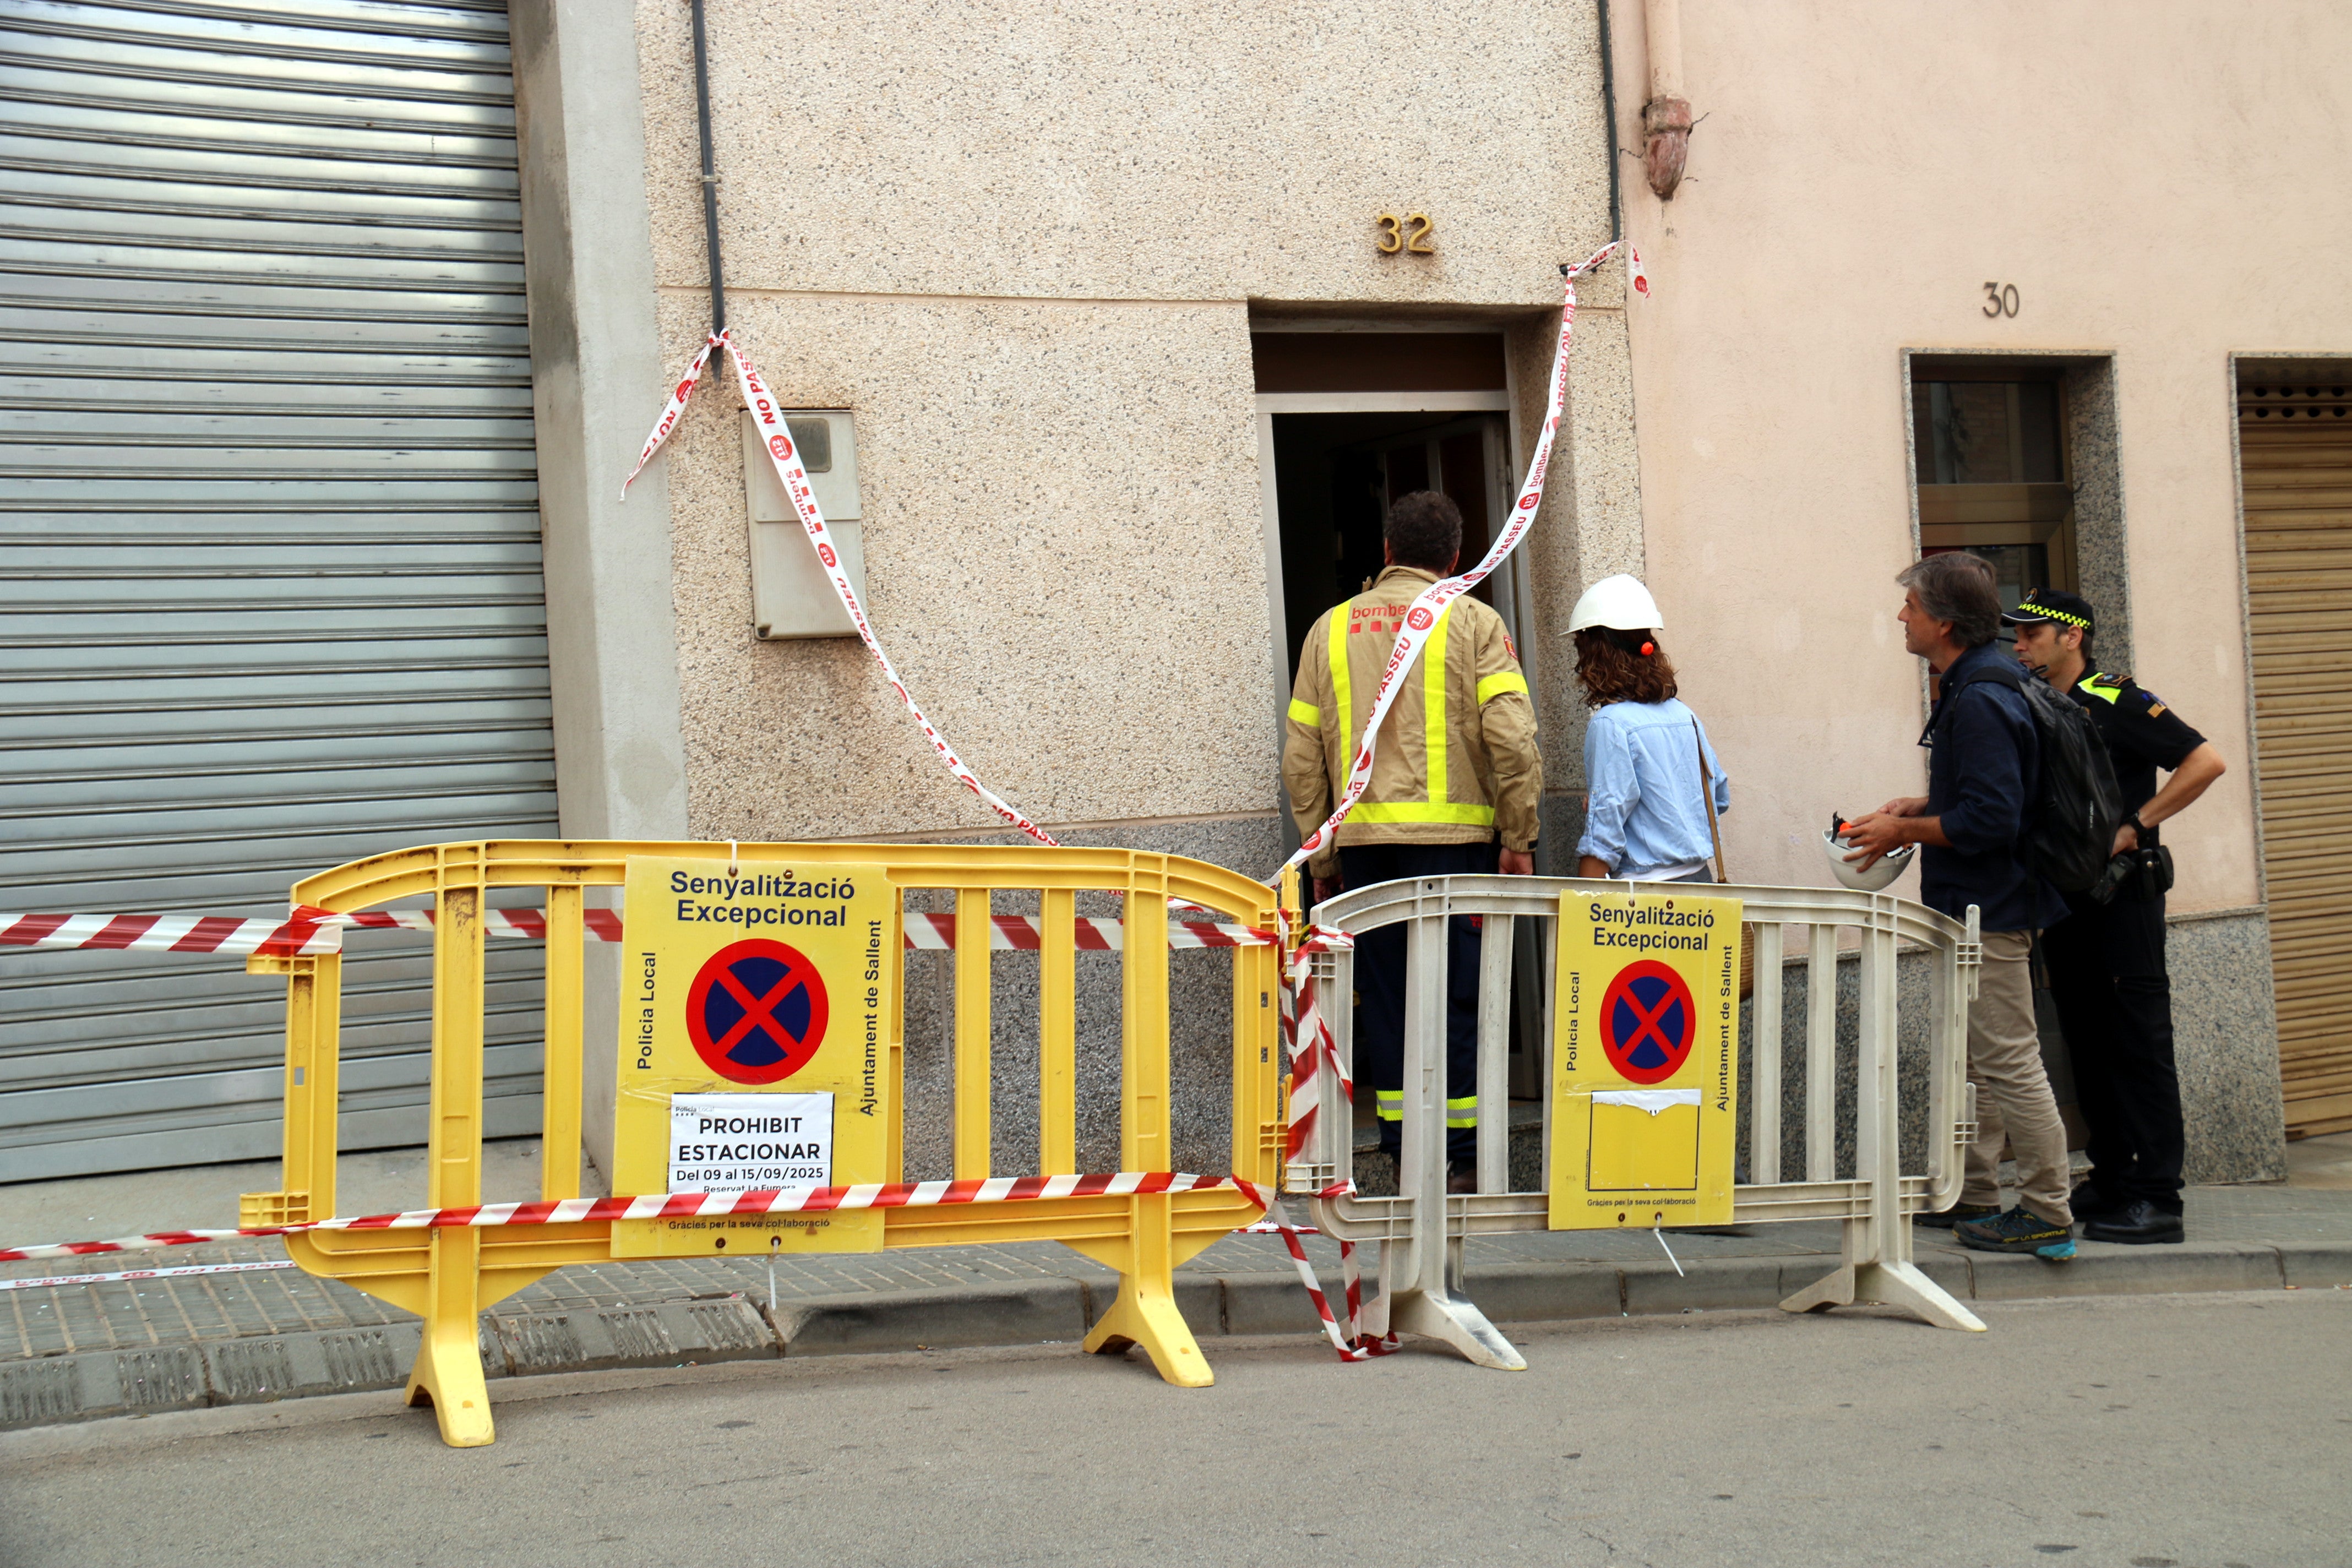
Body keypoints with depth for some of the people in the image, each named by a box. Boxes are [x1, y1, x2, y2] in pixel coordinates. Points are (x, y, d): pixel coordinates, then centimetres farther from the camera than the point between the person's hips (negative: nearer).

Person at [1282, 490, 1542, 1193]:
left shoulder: (1331, 628, 12)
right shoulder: (1472, 622, 2)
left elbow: (1301, 754, 10)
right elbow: (1512, 738, -10)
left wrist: (1320, 854, 16)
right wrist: (1519, 838, -3)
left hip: (1363, 842, 3)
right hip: (1453, 839, -3)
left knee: (1383, 997, 7)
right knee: (1456, 996, 2)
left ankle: (1404, 1157, 8)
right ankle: (1461, 1157, 2)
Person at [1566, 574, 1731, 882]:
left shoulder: (1611, 724, -13)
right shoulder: (1684, 715, 9)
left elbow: (1603, 833, -16)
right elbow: (1720, 796, 20)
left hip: (1649, 886, -8)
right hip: (1700, 878, 8)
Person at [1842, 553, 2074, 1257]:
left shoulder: (1980, 701, -21)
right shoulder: (1971, 686, 12)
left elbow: (1990, 821, -26)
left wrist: (1905, 832, -15)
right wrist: (1916, 807, 12)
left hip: (1989, 908, -11)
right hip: (1977, 907, 11)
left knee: (2008, 1061, -6)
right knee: (1975, 1060, 17)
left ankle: (2048, 1214, 0)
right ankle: (1972, 1195, 25)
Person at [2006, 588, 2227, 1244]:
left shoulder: (2118, 704, -9)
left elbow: (2207, 762, -14)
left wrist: (2135, 826, -15)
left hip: (2121, 892, -8)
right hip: (2063, 898, 8)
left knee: (2138, 1042, -7)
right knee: (2087, 1042, 11)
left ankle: (2156, 1198, -6)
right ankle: (2110, 1181, 19)